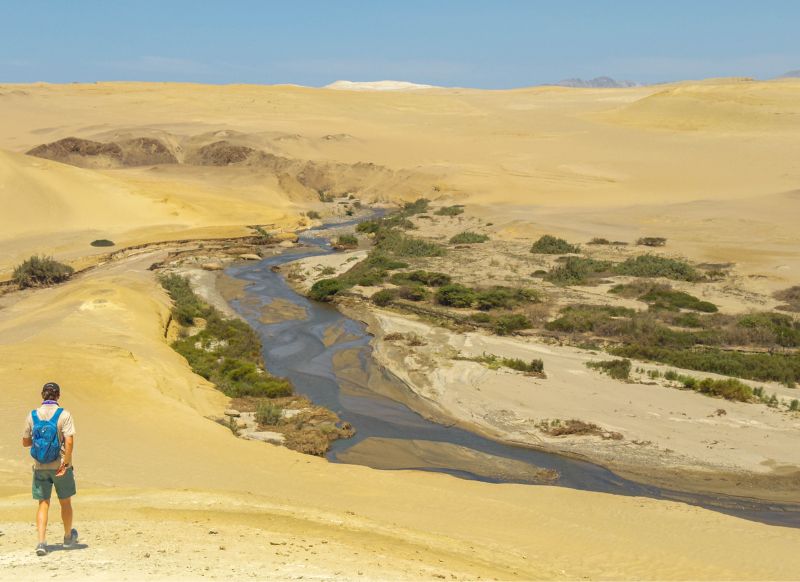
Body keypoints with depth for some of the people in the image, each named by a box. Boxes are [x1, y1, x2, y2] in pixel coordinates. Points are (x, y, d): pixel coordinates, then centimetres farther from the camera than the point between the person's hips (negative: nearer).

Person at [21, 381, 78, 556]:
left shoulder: (32, 416, -2)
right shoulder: (64, 415, -12)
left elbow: (25, 442, 6)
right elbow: (69, 441, -20)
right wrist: (65, 463, -14)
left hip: (40, 467, 2)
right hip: (60, 466, -2)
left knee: (43, 504, 8)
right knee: (65, 502, 16)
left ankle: (41, 542, -6)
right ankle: (68, 537, 33)